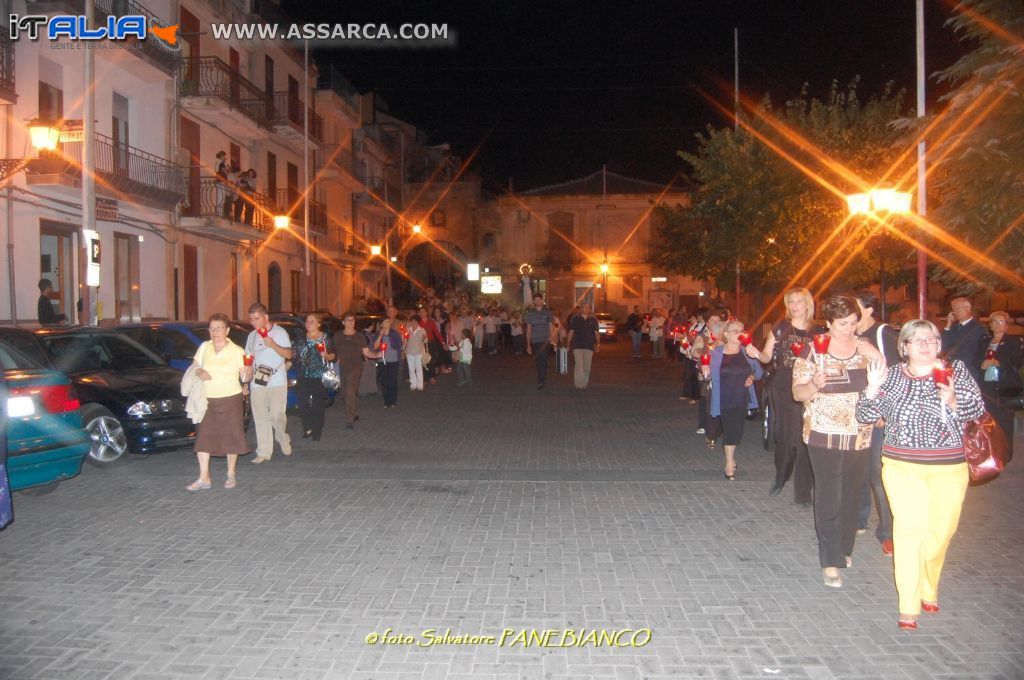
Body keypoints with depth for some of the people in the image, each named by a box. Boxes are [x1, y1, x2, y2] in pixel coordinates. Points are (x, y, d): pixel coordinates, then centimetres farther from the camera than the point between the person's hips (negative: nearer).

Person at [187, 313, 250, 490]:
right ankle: (204, 478, 4)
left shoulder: (237, 351, -3)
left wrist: (248, 374, -26)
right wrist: (199, 372, -10)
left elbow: (244, 378, -3)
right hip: (206, 399, 3)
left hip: (230, 398, -3)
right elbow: (194, 366, 14)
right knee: (203, 437, -1)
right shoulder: (204, 347, 5)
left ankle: (231, 475, 18)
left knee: (231, 436, 3)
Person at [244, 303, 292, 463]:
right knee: (260, 418, 2)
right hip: (257, 383, 4)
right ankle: (263, 452, 7)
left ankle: (283, 439, 18)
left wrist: (272, 344, -20)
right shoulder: (252, 336, 15)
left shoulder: (279, 332, 0)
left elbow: (288, 354, -7)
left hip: (277, 382, -4)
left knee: (276, 415, -11)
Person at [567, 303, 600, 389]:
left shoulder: (593, 320, 8)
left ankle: (585, 383, 16)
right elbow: (571, 332, 7)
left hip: (589, 346, 2)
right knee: (578, 365, -13)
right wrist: (568, 344, 4)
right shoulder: (575, 319, 5)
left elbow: (597, 333, 4)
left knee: (587, 366, 5)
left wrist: (598, 344, -7)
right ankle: (579, 384, -14)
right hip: (577, 346, -2)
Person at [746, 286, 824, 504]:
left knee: (803, 436, -4)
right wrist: (756, 353, -17)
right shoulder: (781, 328, 2)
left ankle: (803, 491, 7)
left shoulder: (818, 331, 2)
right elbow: (767, 356, 3)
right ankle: (780, 479, 33)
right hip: (782, 389, 1)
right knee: (784, 434, 9)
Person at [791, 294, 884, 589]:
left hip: (859, 435, 4)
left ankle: (845, 548, 32)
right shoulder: (813, 350, -5)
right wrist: (815, 385, -26)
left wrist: (877, 358, -11)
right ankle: (831, 561, 4)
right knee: (828, 497, -3)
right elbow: (797, 392, -6)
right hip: (824, 434, -3)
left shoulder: (866, 348, 5)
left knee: (852, 494, 13)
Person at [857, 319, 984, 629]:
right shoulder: (892, 376, 3)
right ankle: (908, 606, -1)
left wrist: (953, 401, -23)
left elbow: (978, 409, -3)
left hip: (949, 468, 1)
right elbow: (865, 416, 0)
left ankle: (928, 589, 35)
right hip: (902, 467, -1)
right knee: (909, 528, -8)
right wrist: (873, 389, -17)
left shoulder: (956, 369, 3)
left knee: (940, 532, 9)